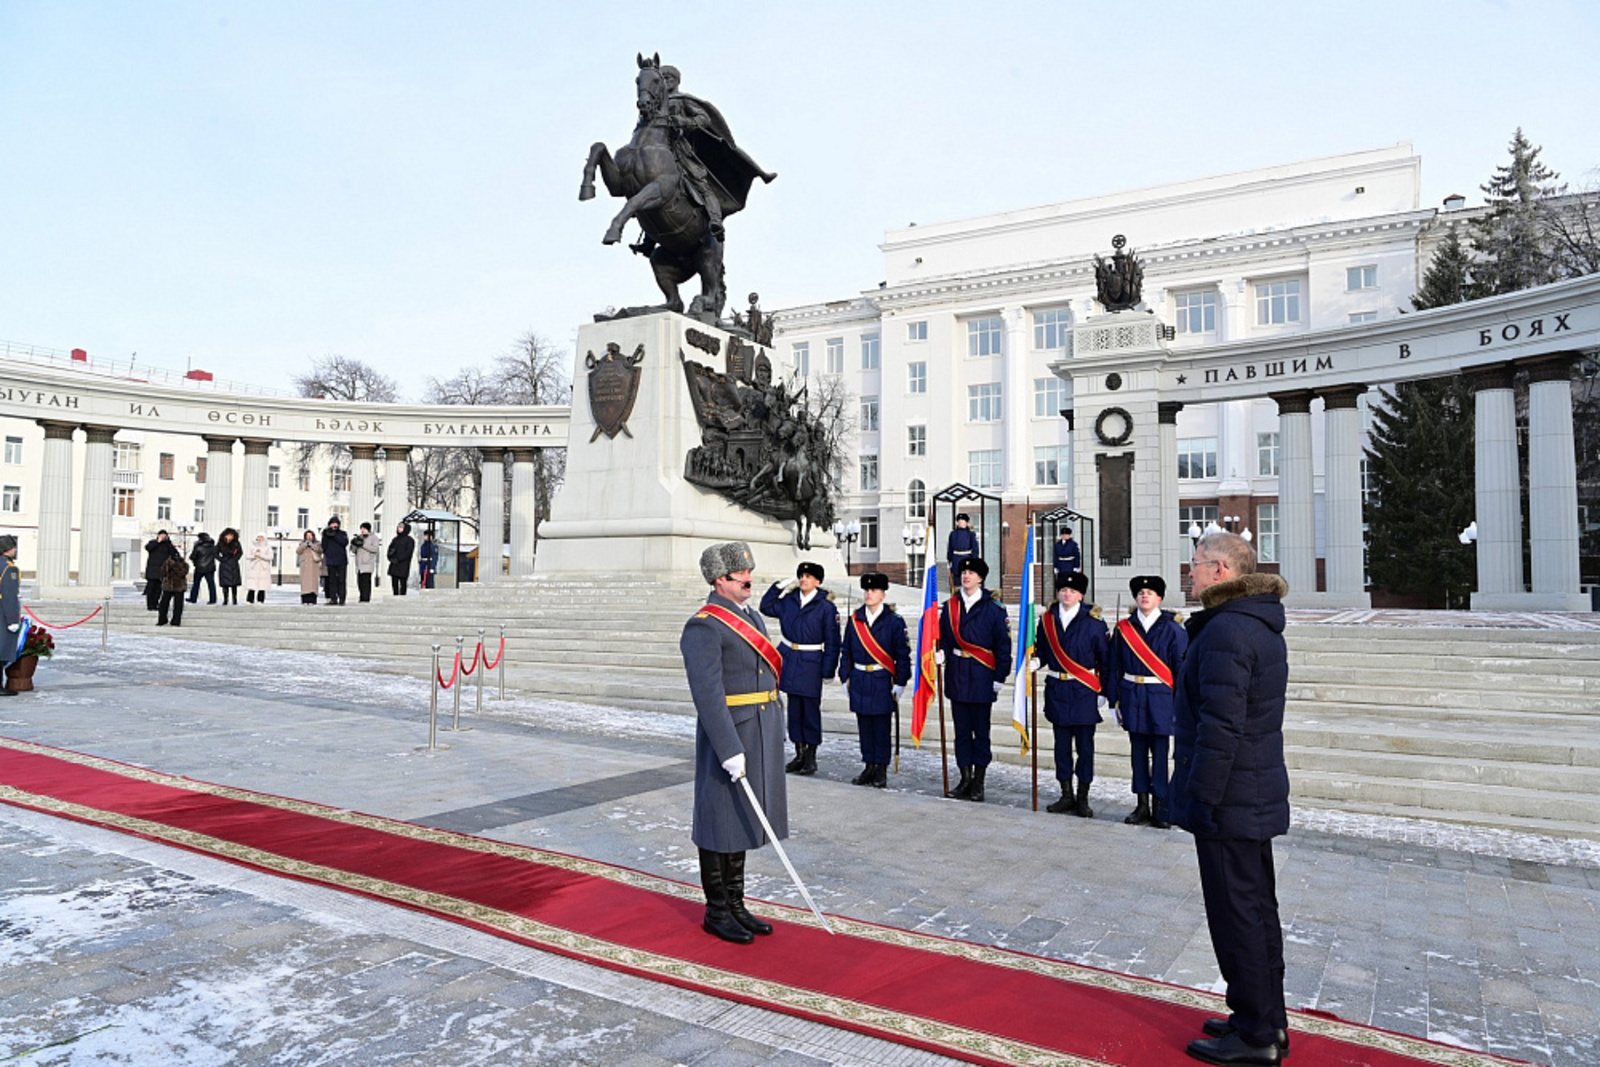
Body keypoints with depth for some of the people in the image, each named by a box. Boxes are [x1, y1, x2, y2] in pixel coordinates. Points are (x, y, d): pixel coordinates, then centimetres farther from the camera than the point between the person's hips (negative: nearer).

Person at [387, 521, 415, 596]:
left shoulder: (409, 540, -2)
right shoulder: (395, 539, 18)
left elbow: (408, 552, -10)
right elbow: (390, 548, 15)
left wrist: (398, 559, -16)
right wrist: (390, 557, -4)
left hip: (403, 565, -6)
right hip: (394, 565, 6)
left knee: (402, 583, -6)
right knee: (394, 583, 5)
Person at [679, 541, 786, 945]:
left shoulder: (752, 618, 13)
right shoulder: (704, 627, -16)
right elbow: (707, 694, -22)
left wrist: (772, 737, 17)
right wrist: (730, 750, -25)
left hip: (760, 739, 9)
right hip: (728, 736, -9)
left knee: (743, 820, 16)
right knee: (720, 823, 4)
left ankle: (736, 905, 29)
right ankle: (716, 912, 19)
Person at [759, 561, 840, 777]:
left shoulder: (826, 606, -8)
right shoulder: (789, 599, 5)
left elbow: (832, 642, -7)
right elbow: (766, 607, 16)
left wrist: (828, 670, -10)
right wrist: (781, 587, 5)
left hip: (811, 663, -5)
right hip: (789, 660, 5)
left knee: (811, 709, 3)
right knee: (794, 708, 11)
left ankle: (811, 757, 14)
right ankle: (799, 754, 22)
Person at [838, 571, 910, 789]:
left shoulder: (894, 621, -3)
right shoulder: (854, 620, 7)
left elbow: (903, 655, -3)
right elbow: (847, 651, 12)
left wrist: (899, 684, -7)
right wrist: (845, 678, 8)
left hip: (883, 682, -4)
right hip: (859, 681, 4)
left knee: (882, 727, 2)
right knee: (864, 727, 9)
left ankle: (881, 770, 12)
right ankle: (869, 766, 20)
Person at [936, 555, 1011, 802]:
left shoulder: (993, 608, -5)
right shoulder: (950, 605, 8)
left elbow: (1003, 645, -4)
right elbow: (944, 637, 14)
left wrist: (1000, 678, -7)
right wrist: (941, 654, -7)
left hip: (982, 676, -4)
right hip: (957, 674, 4)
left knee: (981, 730, 3)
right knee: (962, 729, 10)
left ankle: (978, 784, 12)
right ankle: (965, 779, 20)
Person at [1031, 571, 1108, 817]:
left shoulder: (1093, 622, -4)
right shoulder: (1047, 620, 5)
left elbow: (1104, 660, -1)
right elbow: (1041, 652, 10)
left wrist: (1103, 692, -3)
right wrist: (1033, 663, -12)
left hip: (1084, 692, -3)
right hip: (1057, 692, 3)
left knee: (1085, 745, 3)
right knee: (1062, 744, 10)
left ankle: (1083, 799, 14)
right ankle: (1067, 795, 21)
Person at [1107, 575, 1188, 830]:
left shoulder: (1172, 628, -2)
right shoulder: (1123, 628, 5)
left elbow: (1182, 667, -3)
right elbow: (1113, 667, 8)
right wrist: (1115, 700, 4)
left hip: (1161, 697, -3)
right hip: (1132, 697, 3)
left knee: (1160, 753, 1)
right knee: (1138, 752, 9)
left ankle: (1160, 806, 11)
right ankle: (1142, 805, 19)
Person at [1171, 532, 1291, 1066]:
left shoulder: (1225, 630, -22)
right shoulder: (1261, 624, 11)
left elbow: (1220, 726, -25)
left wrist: (1202, 797, -20)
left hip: (1228, 800, -10)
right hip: (1259, 794, 10)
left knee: (1236, 914, 2)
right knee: (1257, 908, 19)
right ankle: (1268, 1021, 32)